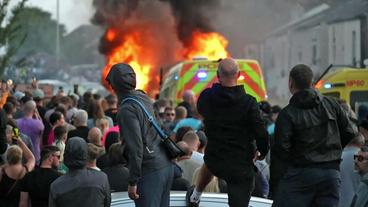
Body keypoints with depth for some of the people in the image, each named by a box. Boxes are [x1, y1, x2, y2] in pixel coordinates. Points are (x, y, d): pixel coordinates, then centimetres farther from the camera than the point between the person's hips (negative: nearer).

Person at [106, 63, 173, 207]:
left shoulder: (127, 110, -16)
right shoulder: (143, 97, 9)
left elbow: (135, 148, -20)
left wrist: (133, 182, -16)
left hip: (150, 170, -8)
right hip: (166, 165, 8)